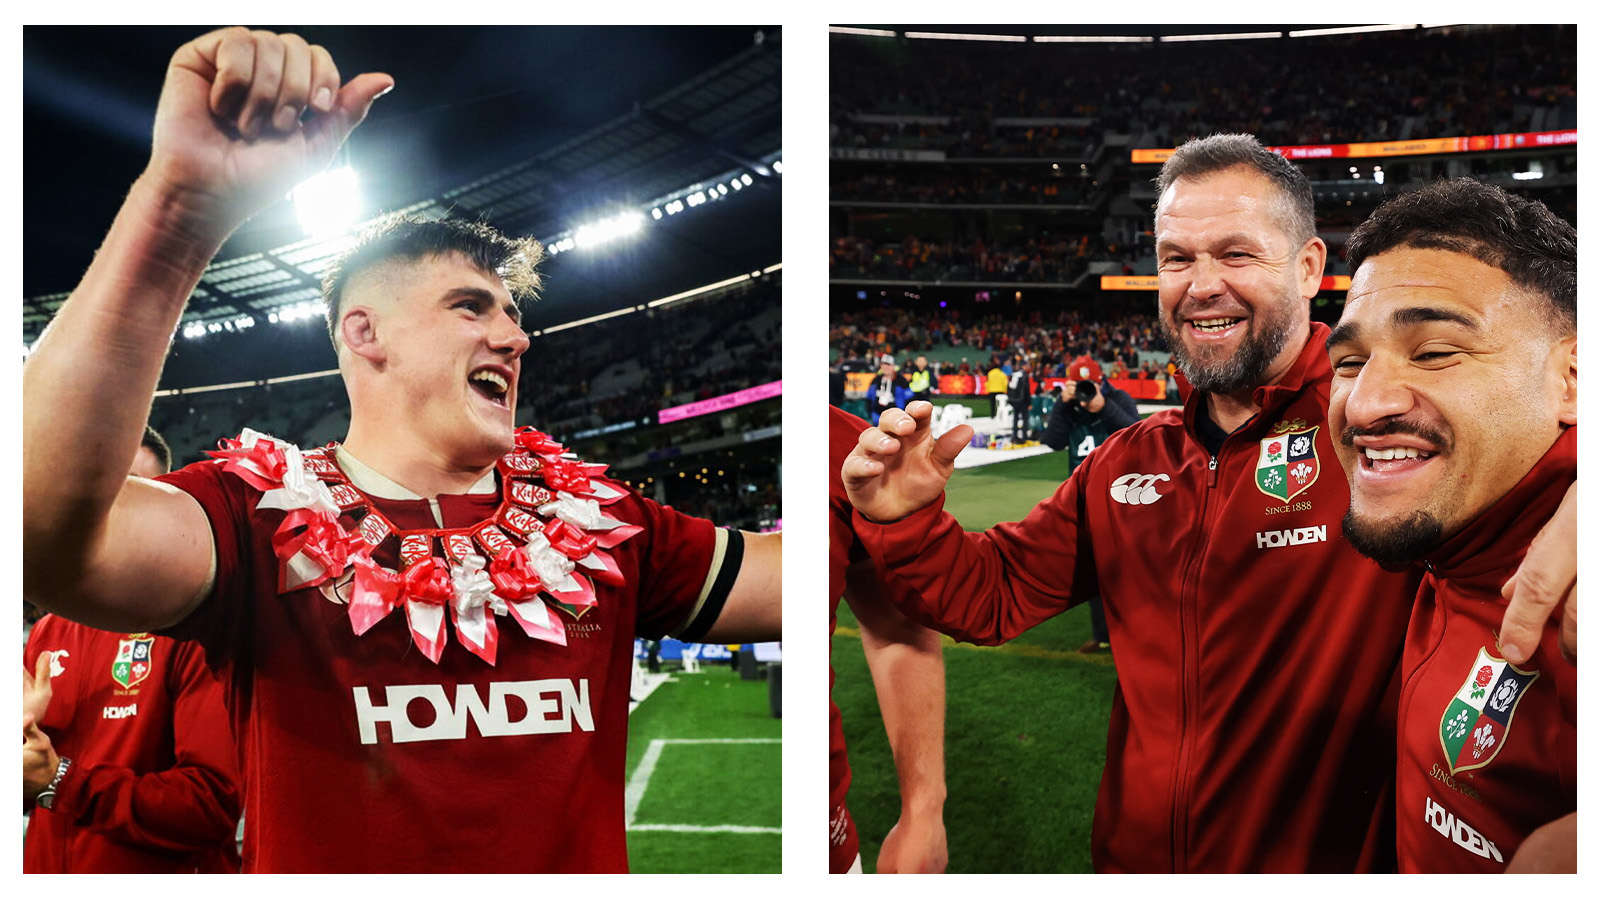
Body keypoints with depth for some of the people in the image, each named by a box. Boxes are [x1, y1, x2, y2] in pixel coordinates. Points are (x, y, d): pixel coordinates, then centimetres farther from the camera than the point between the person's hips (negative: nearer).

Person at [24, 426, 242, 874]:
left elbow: (216, 802, -24)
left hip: (166, 874, -6)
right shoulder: (46, 633, 5)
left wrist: (62, 782, -20)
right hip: (45, 870, 6)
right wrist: (21, 729, -11)